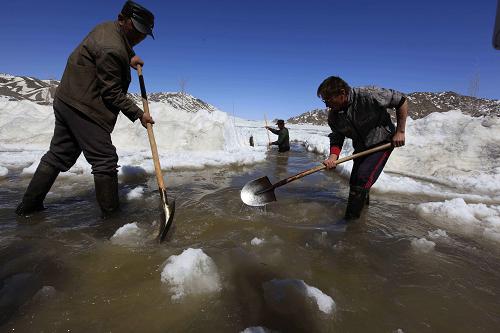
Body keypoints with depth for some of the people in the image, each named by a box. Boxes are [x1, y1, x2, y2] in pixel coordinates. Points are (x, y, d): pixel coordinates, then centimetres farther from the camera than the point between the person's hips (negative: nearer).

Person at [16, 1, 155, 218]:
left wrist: (129, 58, 18)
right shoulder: (112, 50, -21)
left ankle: (29, 205, 27)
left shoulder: (109, 27, 9)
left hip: (66, 102, 10)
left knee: (59, 155, 16)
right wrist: (138, 114, -12)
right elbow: (112, 94, -18)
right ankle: (111, 213, 2)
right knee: (105, 161, -6)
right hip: (84, 108, -10)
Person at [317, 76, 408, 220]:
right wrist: (333, 157, -25)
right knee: (354, 182, 10)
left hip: (383, 142, -6)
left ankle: (350, 219, -8)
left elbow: (401, 100, -18)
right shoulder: (333, 116, -13)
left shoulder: (368, 95, -30)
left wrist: (400, 131, -17)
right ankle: (363, 203, 41)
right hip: (361, 148, 6)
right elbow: (336, 139, -6)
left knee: (362, 180, -19)